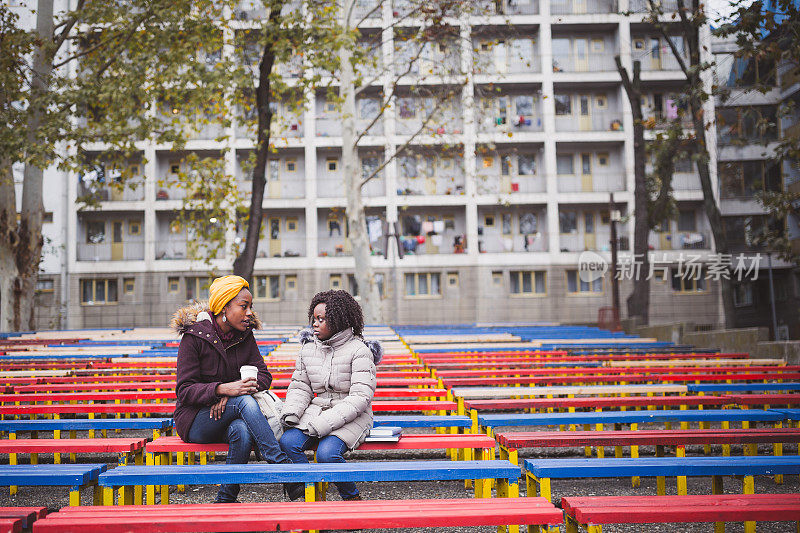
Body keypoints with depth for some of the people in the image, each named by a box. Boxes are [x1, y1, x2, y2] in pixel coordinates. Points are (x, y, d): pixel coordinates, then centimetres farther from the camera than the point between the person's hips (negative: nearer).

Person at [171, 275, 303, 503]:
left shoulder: (245, 335, 4)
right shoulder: (194, 336, -11)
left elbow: (264, 376, -1)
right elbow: (185, 391, -14)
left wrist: (237, 389, -22)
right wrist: (223, 388, -32)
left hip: (232, 414, 4)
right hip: (196, 420, -4)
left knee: (242, 431, -33)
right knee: (245, 401, -33)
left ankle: (225, 500, -17)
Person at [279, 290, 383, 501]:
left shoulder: (359, 351, -10)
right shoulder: (308, 348, 9)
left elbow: (360, 398, -16)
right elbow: (300, 387, 14)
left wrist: (321, 424, -23)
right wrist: (290, 413, -10)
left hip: (352, 418, -5)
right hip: (316, 411, 5)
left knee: (327, 453, -30)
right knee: (288, 441, -23)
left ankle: (352, 498, -2)